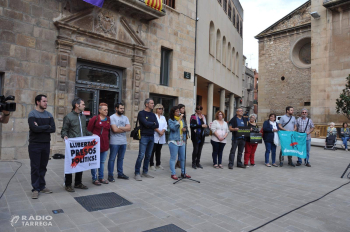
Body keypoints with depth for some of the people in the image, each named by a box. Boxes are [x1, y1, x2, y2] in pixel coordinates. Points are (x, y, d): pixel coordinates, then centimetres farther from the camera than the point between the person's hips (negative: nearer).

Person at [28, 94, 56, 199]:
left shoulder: (49, 115, 8)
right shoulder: (32, 114, -5)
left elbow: (53, 129, -3)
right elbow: (34, 128, -20)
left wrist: (40, 128, -12)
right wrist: (47, 127, -8)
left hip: (46, 144, 4)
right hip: (35, 144, -4)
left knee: (43, 166, 11)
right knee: (35, 167, 2)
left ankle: (42, 186, 22)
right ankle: (35, 189, 10)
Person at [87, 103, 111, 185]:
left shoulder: (108, 119, 8)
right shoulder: (94, 119, -8)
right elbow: (89, 131, -5)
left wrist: (107, 140, 11)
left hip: (105, 144, 6)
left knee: (102, 162, 15)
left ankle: (101, 177, 28)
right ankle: (94, 179, 16)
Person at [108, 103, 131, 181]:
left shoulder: (125, 118, 12)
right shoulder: (112, 117, -6)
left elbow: (129, 128, -1)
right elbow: (115, 129, -17)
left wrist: (119, 127, -11)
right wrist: (124, 129, -4)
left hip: (123, 142, 6)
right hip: (114, 142, -6)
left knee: (121, 158, 14)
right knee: (112, 159, 2)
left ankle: (120, 173, 24)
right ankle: (110, 175, 11)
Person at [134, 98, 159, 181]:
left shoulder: (153, 115, 15)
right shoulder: (141, 113, -4)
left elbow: (157, 125, 3)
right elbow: (146, 124, -17)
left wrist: (149, 125, -10)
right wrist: (153, 123, 0)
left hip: (151, 137, 6)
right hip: (144, 136, -6)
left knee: (148, 156, 10)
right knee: (141, 156, -7)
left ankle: (145, 172, 21)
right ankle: (137, 173, 1)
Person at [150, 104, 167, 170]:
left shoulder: (163, 117, 19)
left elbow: (165, 126, 8)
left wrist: (162, 131, -10)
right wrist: (159, 131, -16)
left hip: (161, 137, 5)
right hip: (154, 136, -5)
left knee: (158, 151, 11)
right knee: (153, 151, -3)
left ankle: (158, 164, 18)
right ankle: (151, 164, 2)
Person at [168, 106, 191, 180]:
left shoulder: (182, 119, 14)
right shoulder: (171, 120, -5)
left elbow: (184, 128, 23)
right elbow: (173, 128, -21)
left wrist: (185, 129, -1)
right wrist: (179, 120, -19)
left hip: (182, 141, 6)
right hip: (174, 141, -6)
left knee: (183, 158, 11)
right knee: (173, 158, 0)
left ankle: (183, 173, 23)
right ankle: (173, 174, 8)